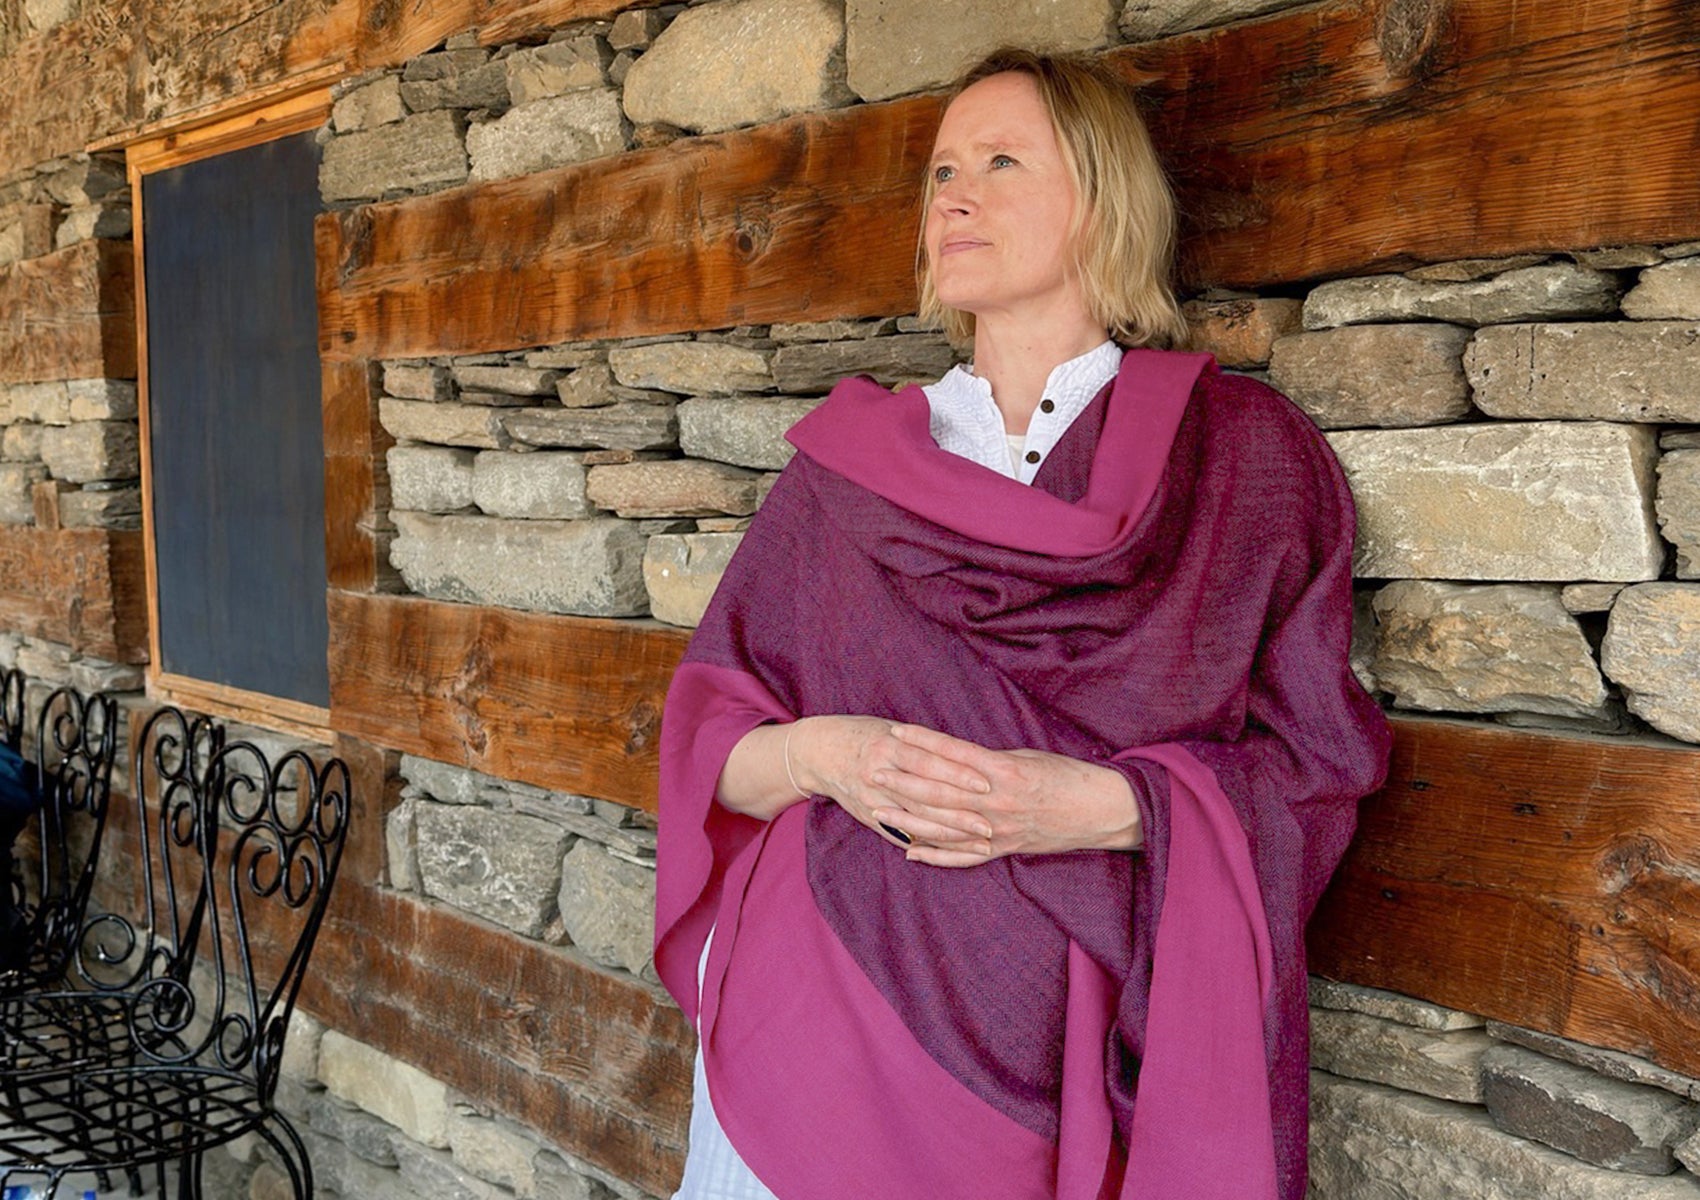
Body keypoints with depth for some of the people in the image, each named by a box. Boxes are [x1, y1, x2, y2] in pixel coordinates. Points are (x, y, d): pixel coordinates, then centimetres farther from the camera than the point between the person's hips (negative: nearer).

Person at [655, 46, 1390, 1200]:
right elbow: (710, 729, 6)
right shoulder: (851, 459, 7)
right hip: (824, 1014, 2)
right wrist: (817, 755, -15)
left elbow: (1314, 771, -2)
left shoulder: (1249, 455, 1)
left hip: (1081, 1051, -1)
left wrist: (1100, 807, -18)